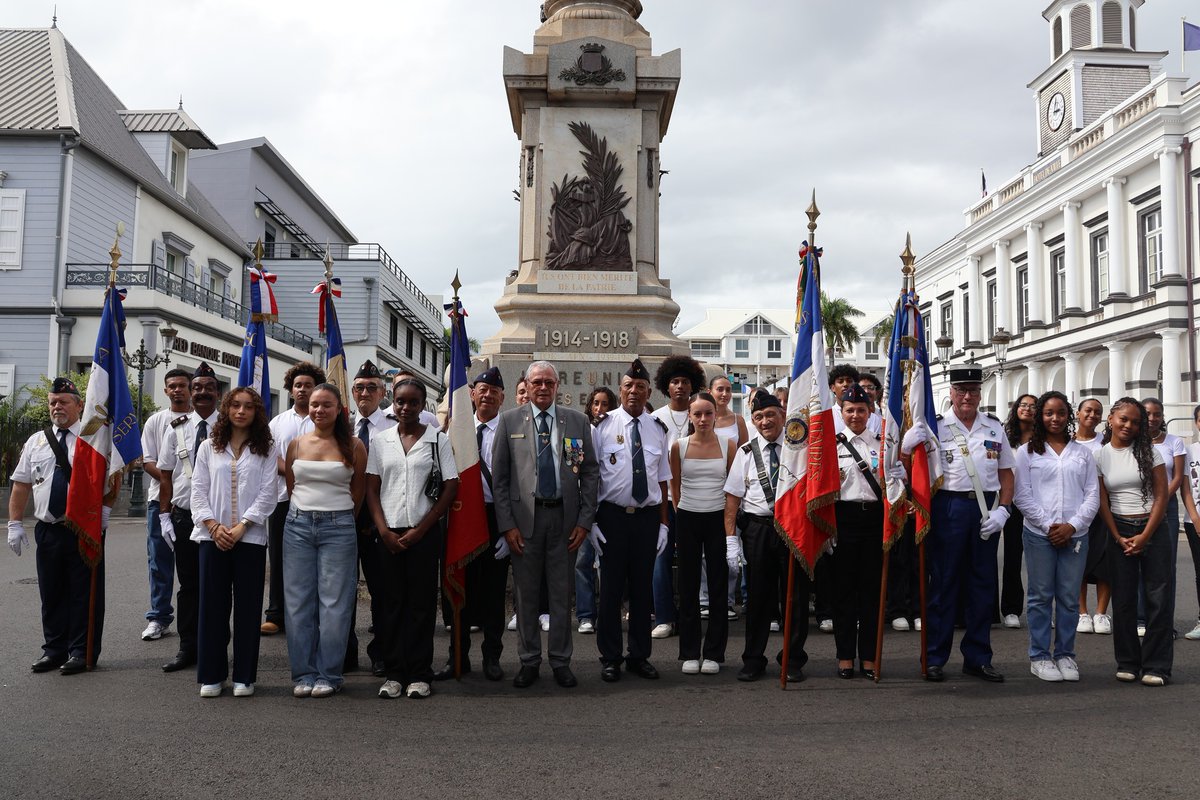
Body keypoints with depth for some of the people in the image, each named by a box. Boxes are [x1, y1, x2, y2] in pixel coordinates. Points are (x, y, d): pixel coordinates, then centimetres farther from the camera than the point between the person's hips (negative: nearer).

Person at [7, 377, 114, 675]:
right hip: (48, 530, 4)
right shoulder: (36, 442, 11)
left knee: (84, 593, 1)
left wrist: (104, 509, -11)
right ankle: (54, 650, 22)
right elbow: (21, 485, 12)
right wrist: (15, 523, 6)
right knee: (51, 594, 11)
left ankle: (81, 652, 9)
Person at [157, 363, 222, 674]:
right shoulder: (176, 430, 7)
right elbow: (165, 477, 9)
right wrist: (164, 515, 3)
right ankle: (187, 648, 18)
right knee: (188, 584, 9)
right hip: (184, 516, 2)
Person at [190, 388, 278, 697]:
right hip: (212, 536, 1)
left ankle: (244, 677, 11)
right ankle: (211, 675, 13)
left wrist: (240, 527, -11)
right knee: (212, 605, 3)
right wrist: (214, 526, -8)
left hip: (250, 536, -1)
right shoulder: (208, 447, 10)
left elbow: (267, 493, -2)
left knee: (247, 607, 2)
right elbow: (198, 491, 5)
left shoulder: (266, 450, 5)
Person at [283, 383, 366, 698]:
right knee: (298, 603, 4)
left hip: (338, 527, -3)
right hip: (298, 525, 3)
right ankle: (303, 674, 14)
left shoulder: (353, 446, 0)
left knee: (334, 604, 0)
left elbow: (358, 492, 7)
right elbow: (291, 487, 16)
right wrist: (305, 514, 11)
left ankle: (328, 675, 11)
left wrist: (337, 517, 9)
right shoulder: (296, 444, 8)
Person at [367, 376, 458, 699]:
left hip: (424, 533, -2)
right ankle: (393, 674, 14)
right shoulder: (381, 440, 9)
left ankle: (419, 675, 10)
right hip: (389, 533, 2)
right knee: (391, 602, 5)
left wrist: (419, 530, -6)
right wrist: (384, 530, -4)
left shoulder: (438, 439, 1)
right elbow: (371, 489, 8)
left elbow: (451, 488, -2)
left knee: (422, 602, 2)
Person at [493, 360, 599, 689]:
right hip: (524, 517, -1)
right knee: (525, 594, 8)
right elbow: (499, 477, 1)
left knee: (562, 593, 9)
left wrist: (584, 521, -1)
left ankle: (561, 662, 22)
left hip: (564, 517, 1)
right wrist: (507, 524, -5)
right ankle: (529, 662, 22)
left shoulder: (577, 421, 5)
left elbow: (589, 473, 5)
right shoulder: (509, 421, 2)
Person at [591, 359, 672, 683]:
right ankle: (610, 658, 16)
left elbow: (662, 480, 9)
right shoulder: (604, 425, -3)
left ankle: (639, 656, 23)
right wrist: (591, 521, -7)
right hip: (612, 514, -3)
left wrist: (663, 524, 6)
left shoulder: (658, 429, 7)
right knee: (611, 587, 4)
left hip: (648, 516, 3)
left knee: (643, 586, 10)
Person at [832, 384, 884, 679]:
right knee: (843, 586, 1)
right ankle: (845, 655, 12)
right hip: (844, 516, -2)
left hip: (875, 516, 2)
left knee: (872, 586, 5)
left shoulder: (881, 444, 13)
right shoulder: (832, 443, 6)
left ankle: (868, 655, 15)